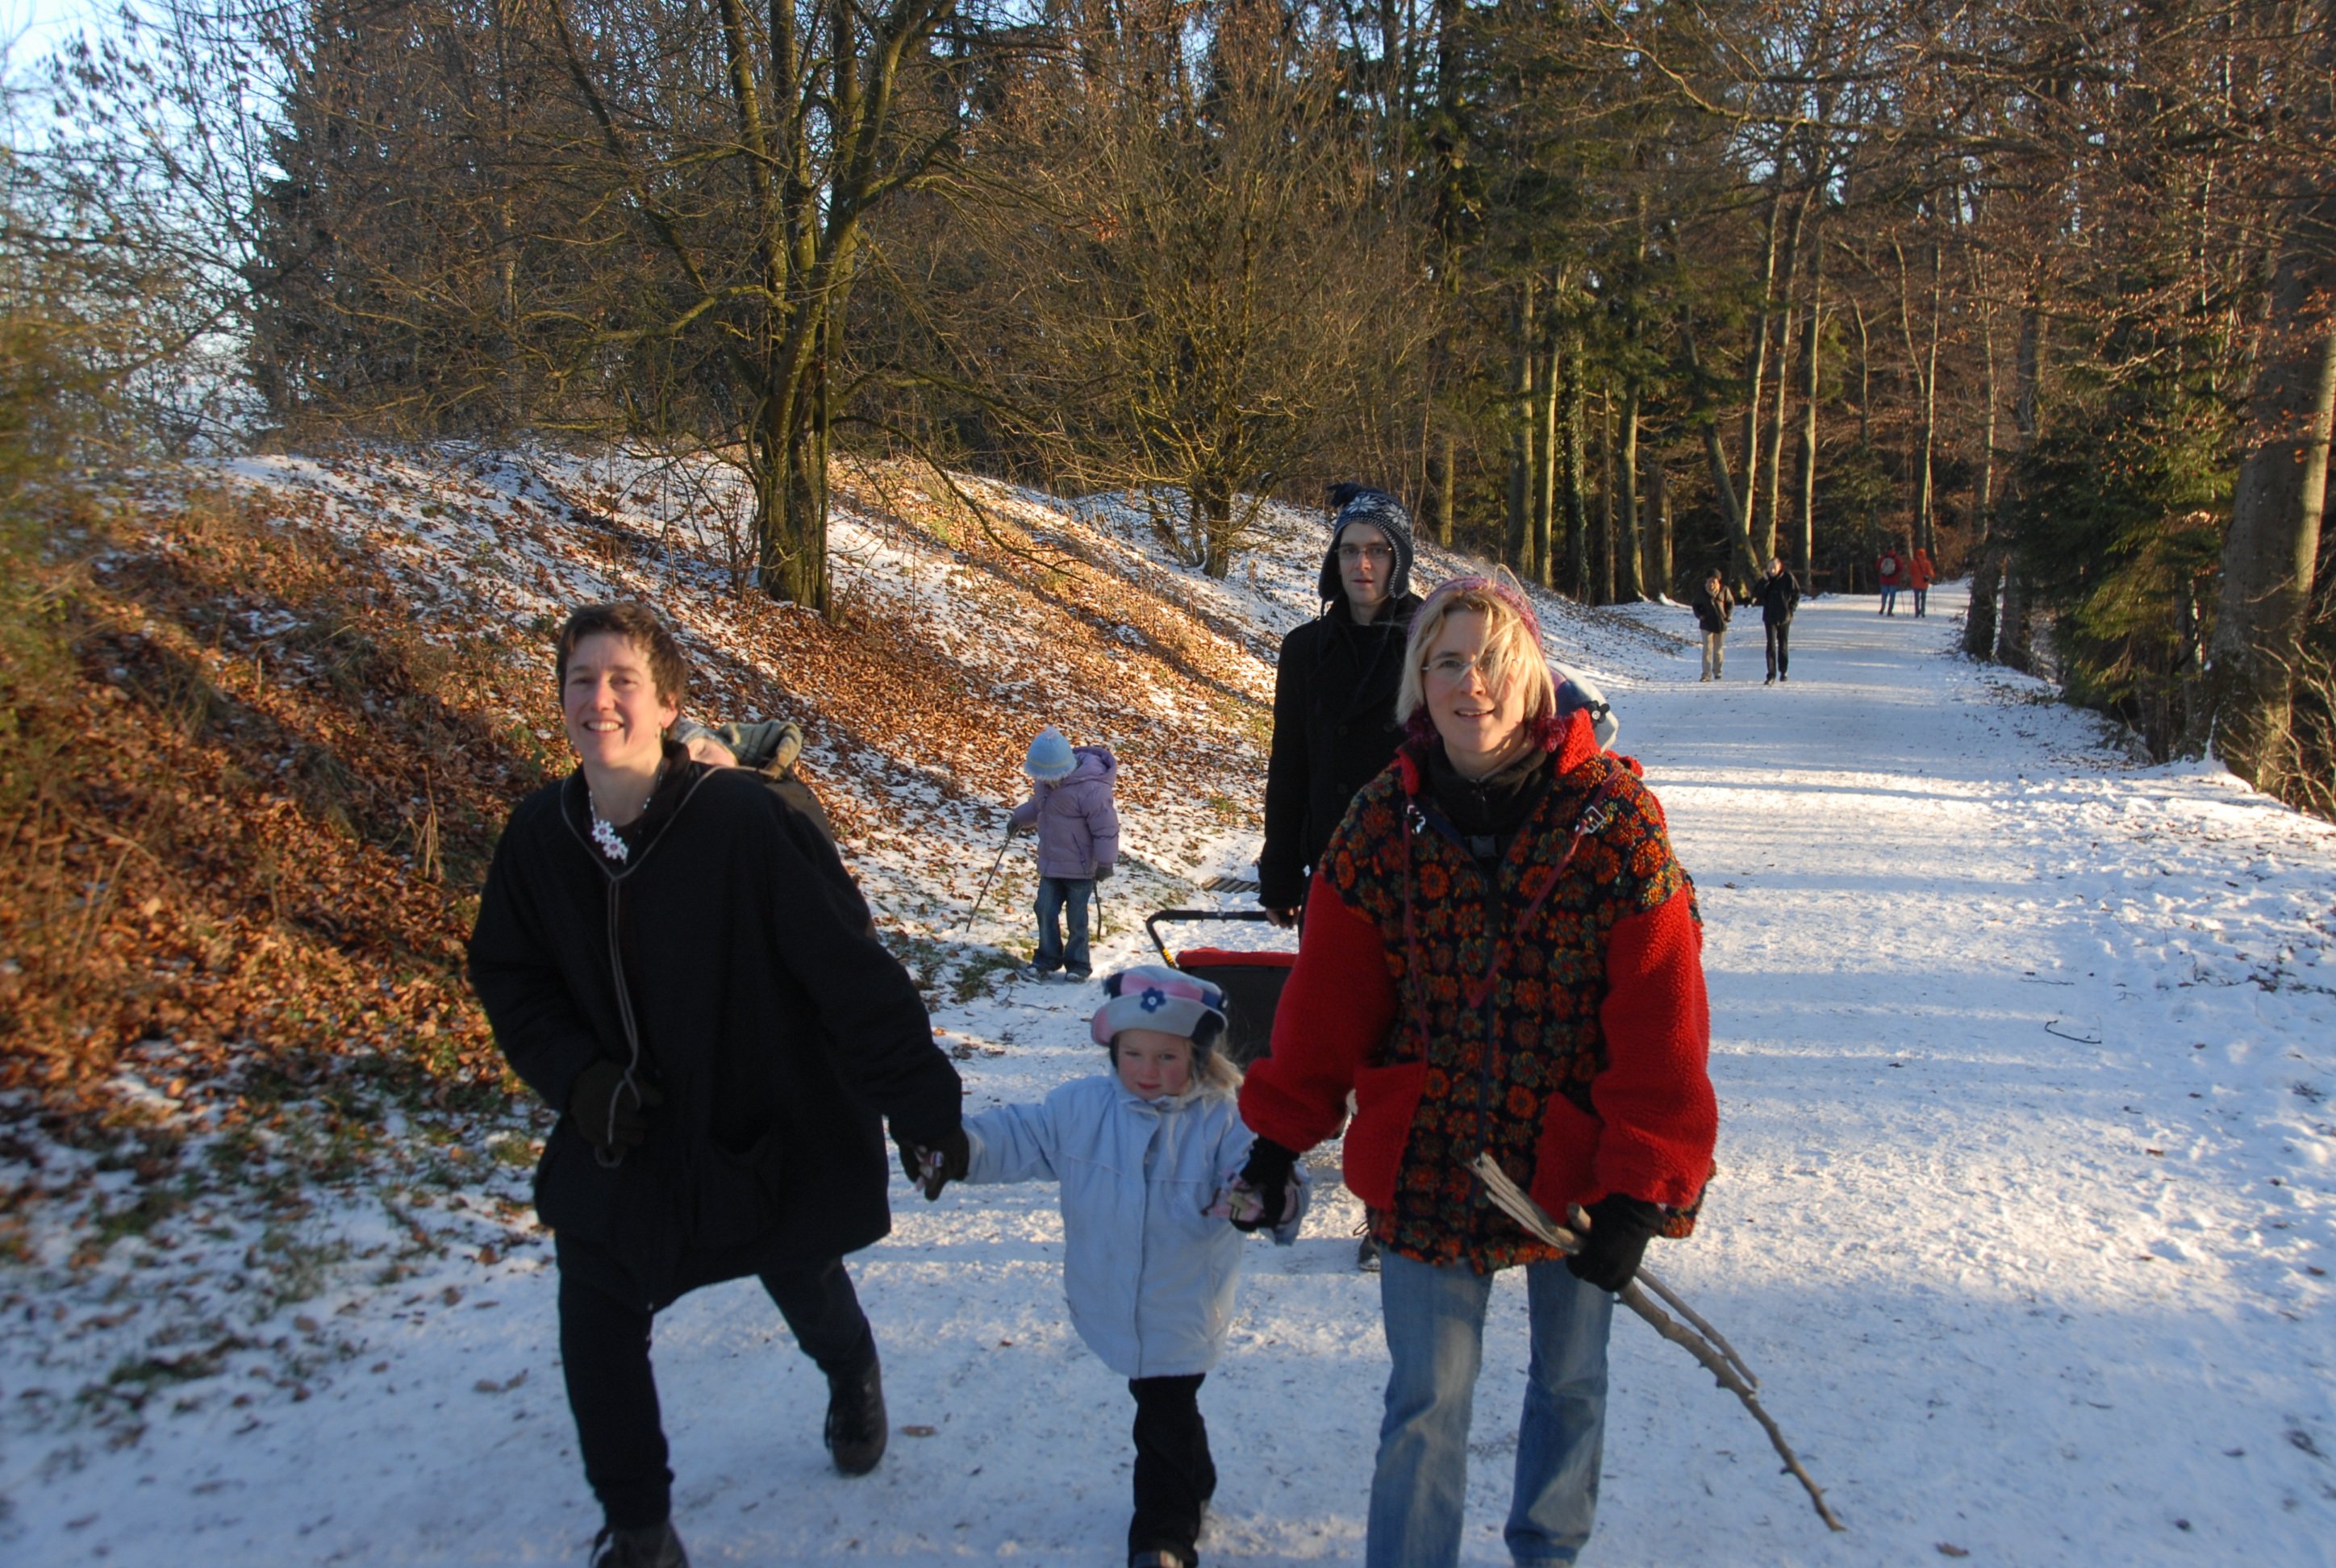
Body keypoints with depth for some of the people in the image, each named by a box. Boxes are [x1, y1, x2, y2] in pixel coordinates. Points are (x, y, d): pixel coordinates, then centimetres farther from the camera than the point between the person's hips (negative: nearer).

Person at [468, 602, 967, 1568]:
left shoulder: (745, 819, -27)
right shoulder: (539, 835, -11)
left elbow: (853, 972, -23)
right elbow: (510, 977, 3)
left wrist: (925, 1108, -20)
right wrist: (576, 1075, -14)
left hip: (772, 1126, -3)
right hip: (622, 1131, 3)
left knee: (808, 1291, 21)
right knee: (596, 1327, -3)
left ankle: (854, 1380, 59)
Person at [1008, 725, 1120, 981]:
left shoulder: (1090, 787, -26)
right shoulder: (1046, 780, -1)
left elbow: (1106, 827, -22)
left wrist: (1105, 861, -20)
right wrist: (1020, 819, 20)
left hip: (1080, 866, -7)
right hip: (1051, 862, 7)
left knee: (1077, 916, 5)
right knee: (1045, 910, 8)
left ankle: (1078, 963, 21)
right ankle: (1048, 958, 24)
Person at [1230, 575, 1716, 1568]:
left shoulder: (1612, 817, -14)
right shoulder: (1383, 823, -7)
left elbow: (1662, 1022, -13)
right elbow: (1328, 999, 0)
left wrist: (1641, 1191, -14)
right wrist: (1281, 1135, 1)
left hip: (1574, 1165, 0)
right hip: (1424, 1160, 0)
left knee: (1570, 1380, 20)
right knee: (1425, 1401, 5)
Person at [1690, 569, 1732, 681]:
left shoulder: (1724, 590, -3)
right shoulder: (1701, 592, -2)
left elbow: (1731, 603, 9)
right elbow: (1696, 605, 11)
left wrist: (1727, 615, -2)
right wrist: (1700, 615, -5)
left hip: (1721, 624, 1)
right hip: (1707, 624, -1)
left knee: (1719, 649, 10)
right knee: (1707, 649, -7)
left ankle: (1717, 672, 26)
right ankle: (1706, 674, -6)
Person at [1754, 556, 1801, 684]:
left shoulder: (1788, 578, -6)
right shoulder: (1765, 580, 1)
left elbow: (1797, 593, 1)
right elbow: (1756, 595, -9)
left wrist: (1792, 608, -7)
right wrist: (1765, 581, -18)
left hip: (1784, 617, -1)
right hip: (1770, 617, 1)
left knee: (1783, 645, 12)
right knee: (1771, 645, -8)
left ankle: (1783, 672, 25)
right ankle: (1771, 675, -11)